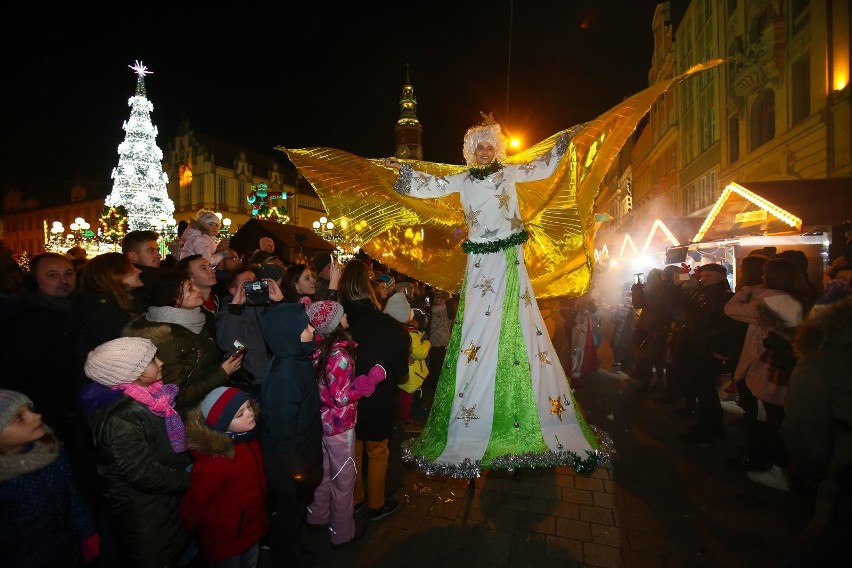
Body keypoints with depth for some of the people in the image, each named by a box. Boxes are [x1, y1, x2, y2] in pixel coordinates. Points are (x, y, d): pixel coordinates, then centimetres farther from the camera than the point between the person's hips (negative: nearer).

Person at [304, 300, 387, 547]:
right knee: (343, 478, 12)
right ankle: (342, 532, 30)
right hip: (339, 425, -8)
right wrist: (372, 378, -23)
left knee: (325, 471, 27)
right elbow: (342, 397, -27)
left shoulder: (319, 347, -3)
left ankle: (318, 515, 47)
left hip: (322, 421, 8)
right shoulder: (339, 355, -28)